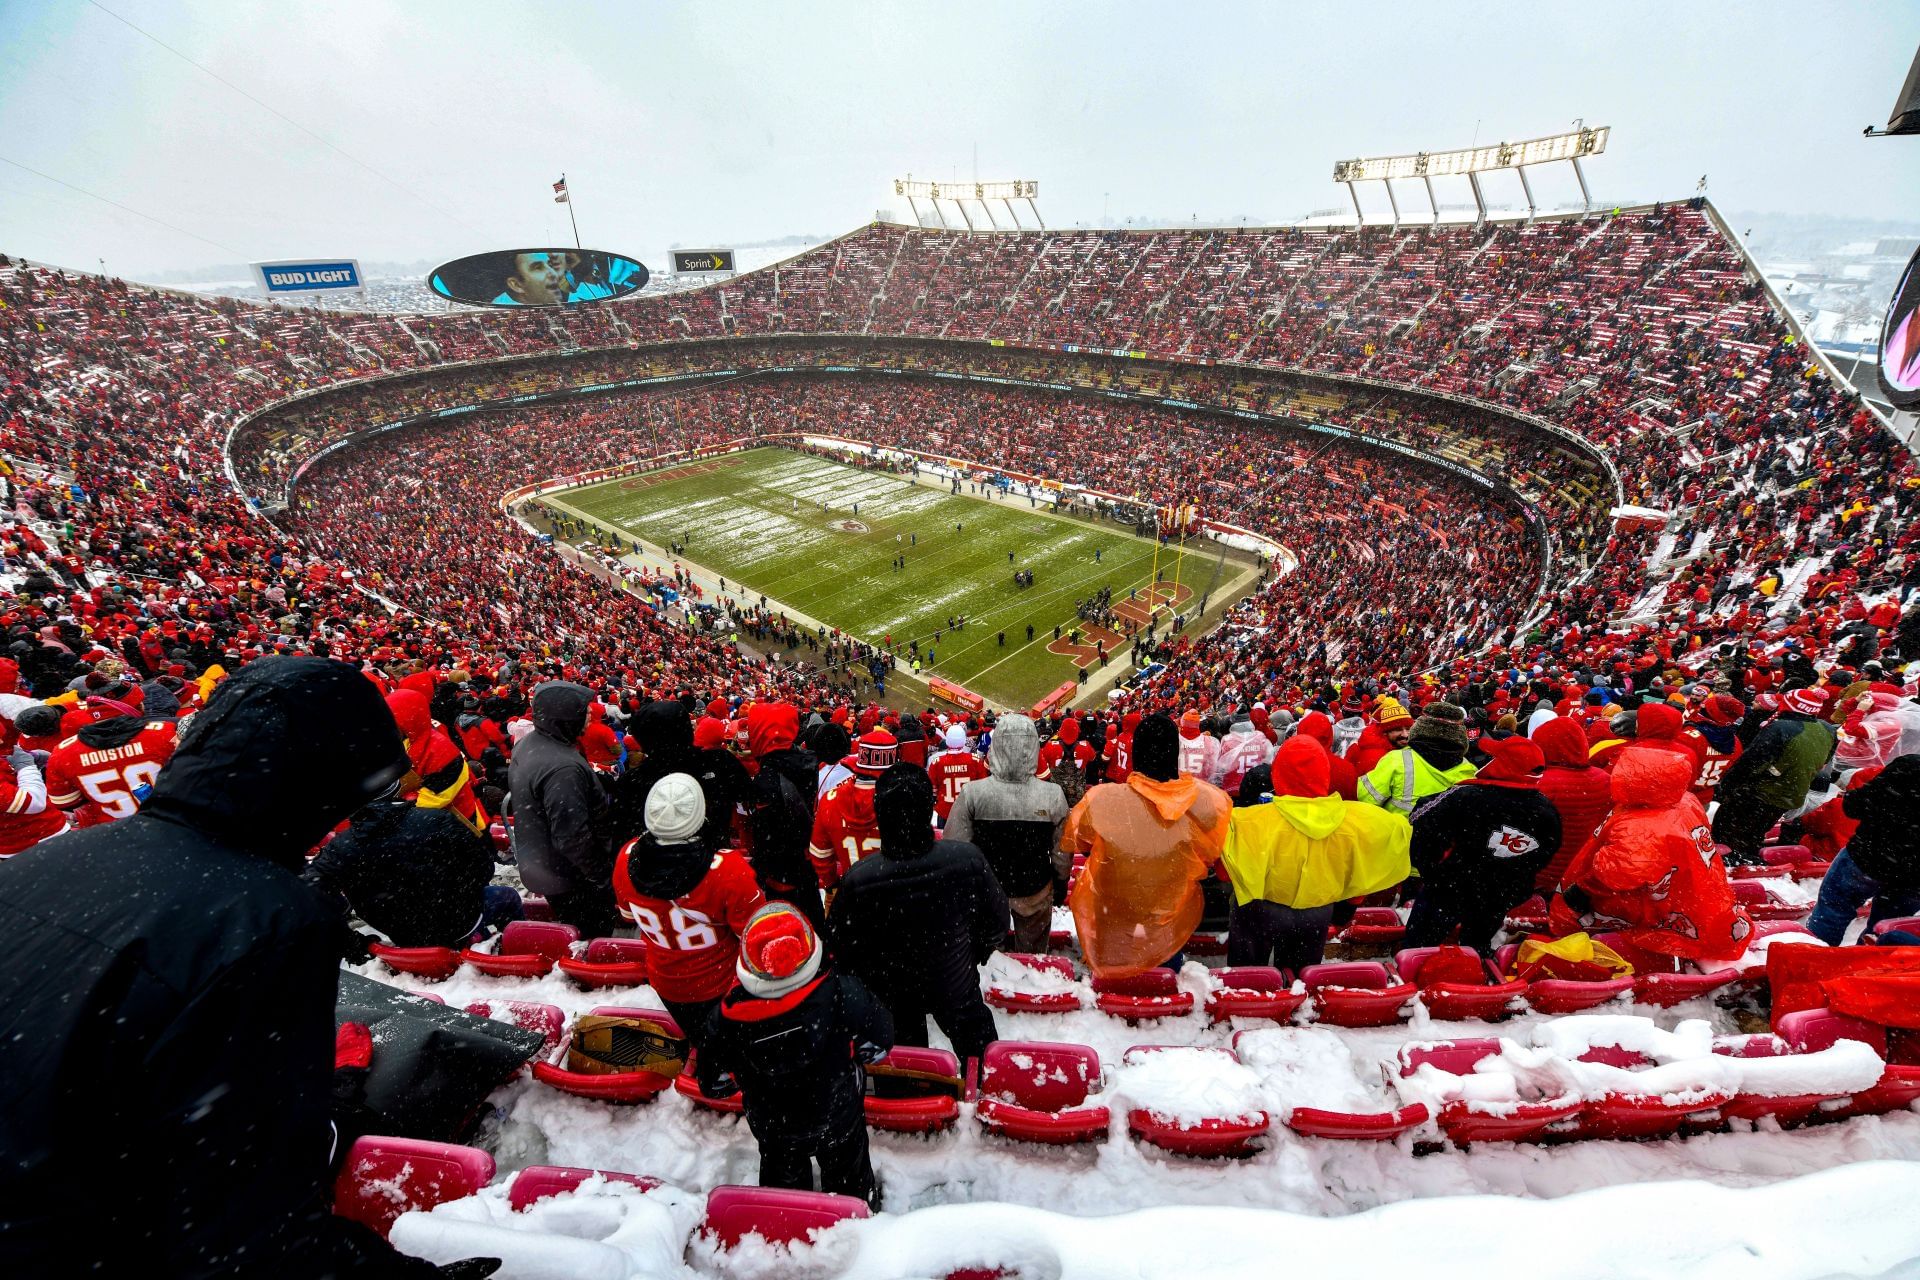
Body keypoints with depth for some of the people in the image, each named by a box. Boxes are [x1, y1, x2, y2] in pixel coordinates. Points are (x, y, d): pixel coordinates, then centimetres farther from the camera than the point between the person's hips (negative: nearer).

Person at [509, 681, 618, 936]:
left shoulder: (527, 745, 2)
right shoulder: (563, 768, -31)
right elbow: (572, 836, -31)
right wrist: (603, 877, -19)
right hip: (570, 879, -10)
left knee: (572, 932, 25)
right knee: (593, 937, 6)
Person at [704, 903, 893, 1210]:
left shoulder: (731, 1015, -34)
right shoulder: (842, 994, -38)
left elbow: (719, 1068, -12)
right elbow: (880, 1039, -20)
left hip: (772, 1126, 1)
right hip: (838, 1116, -1)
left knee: (783, 1175, 33)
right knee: (846, 1168, 31)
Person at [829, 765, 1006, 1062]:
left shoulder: (858, 880, -33)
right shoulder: (968, 859, -31)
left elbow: (838, 948, -16)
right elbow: (996, 924, -13)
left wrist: (859, 983, 6)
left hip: (890, 996, 0)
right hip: (956, 986, 0)